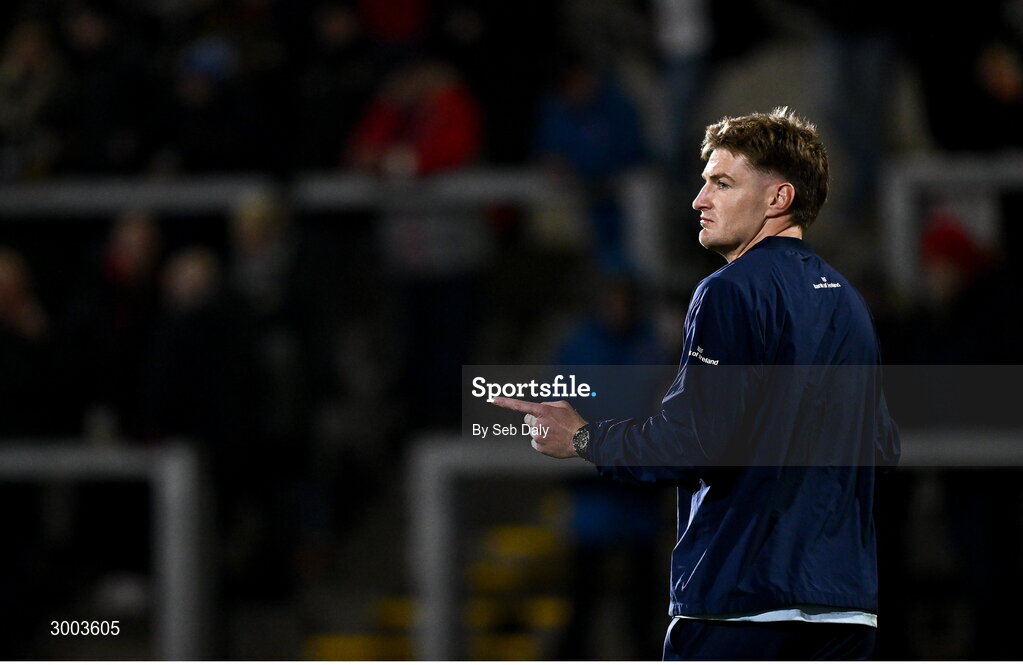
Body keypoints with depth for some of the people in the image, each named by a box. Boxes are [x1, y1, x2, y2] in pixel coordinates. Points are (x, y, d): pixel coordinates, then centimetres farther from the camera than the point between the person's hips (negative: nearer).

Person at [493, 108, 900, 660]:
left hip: (739, 600, -8)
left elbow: (694, 444, -17)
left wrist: (584, 438, -4)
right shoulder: (848, 302, 15)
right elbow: (883, 445, 21)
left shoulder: (732, 292, -10)